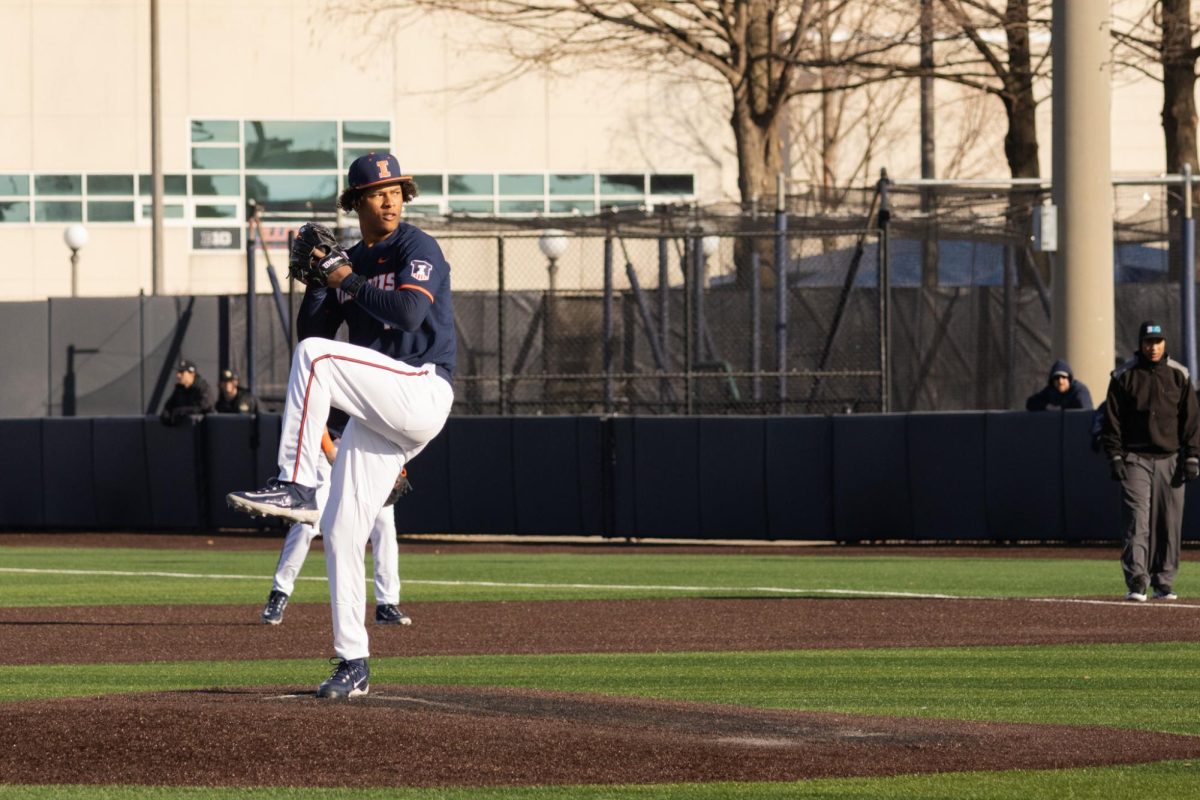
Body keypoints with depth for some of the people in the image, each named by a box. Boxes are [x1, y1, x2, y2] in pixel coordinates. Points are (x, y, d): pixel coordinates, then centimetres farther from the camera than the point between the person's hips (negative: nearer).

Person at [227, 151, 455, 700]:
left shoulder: (417, 249, -3)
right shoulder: (348, 262, 17)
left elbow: (409, 311, -20)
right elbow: (311, 329, 12)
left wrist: (348, 280, -12)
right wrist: (318, 278, -2)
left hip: (421, 393, -7)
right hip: (377, 414, 7)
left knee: (315, 358, -28)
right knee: (341, 529, 2)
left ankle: (295, 486, -26)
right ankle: (353, 662, 9)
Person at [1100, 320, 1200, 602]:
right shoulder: (1123, 376, 3)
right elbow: (1112, 420, 3)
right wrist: (1115, 457, -5)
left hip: (1170, 460, 2)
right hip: (1135, 460, -2)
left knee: (1170, 523, 2)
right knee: (1136, 520, -12)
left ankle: (1164, 583, 11)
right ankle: (1137, 584, -17)